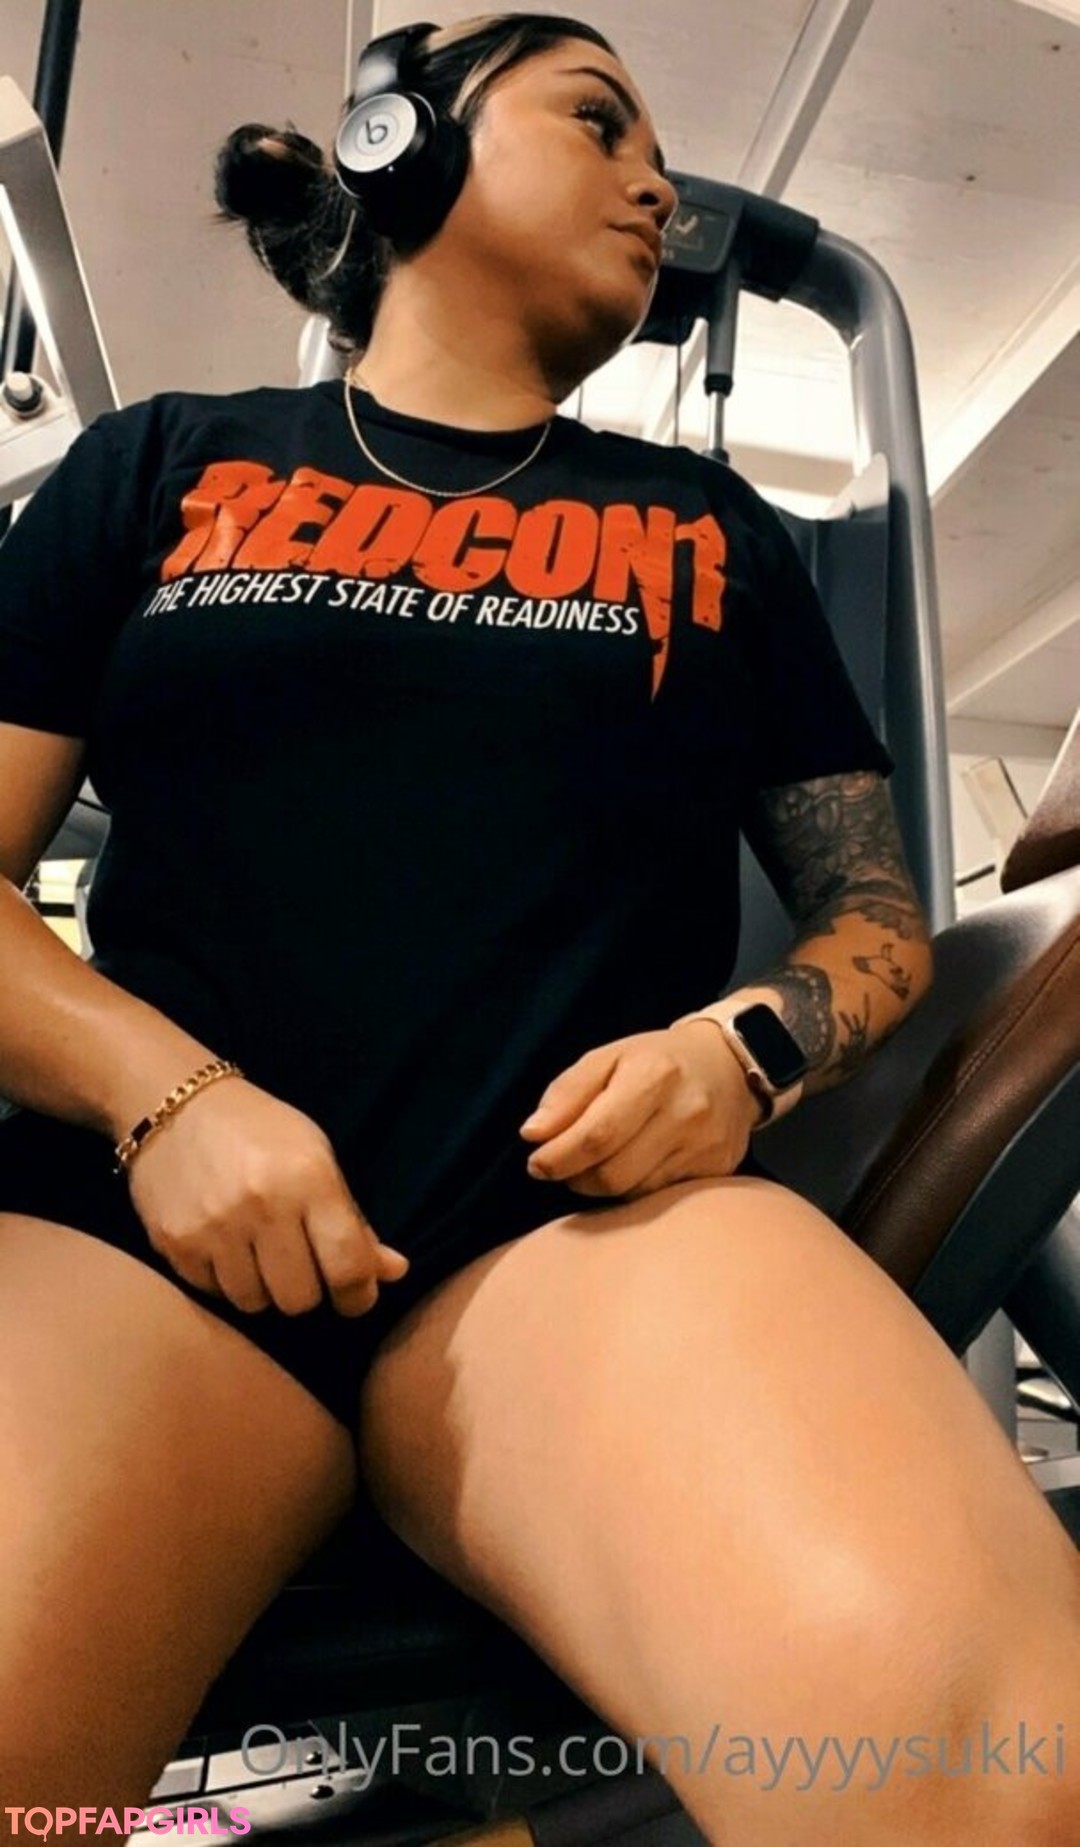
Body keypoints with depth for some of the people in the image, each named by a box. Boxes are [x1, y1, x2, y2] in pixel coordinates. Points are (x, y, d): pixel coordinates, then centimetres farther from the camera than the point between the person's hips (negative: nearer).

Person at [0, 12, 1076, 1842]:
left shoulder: (713, 527, 20)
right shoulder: (157, 465, 17)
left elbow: (879, 912, 18)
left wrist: (747, 1046, -3)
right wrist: (167, 1095, -8)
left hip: (595, 1210, 1)